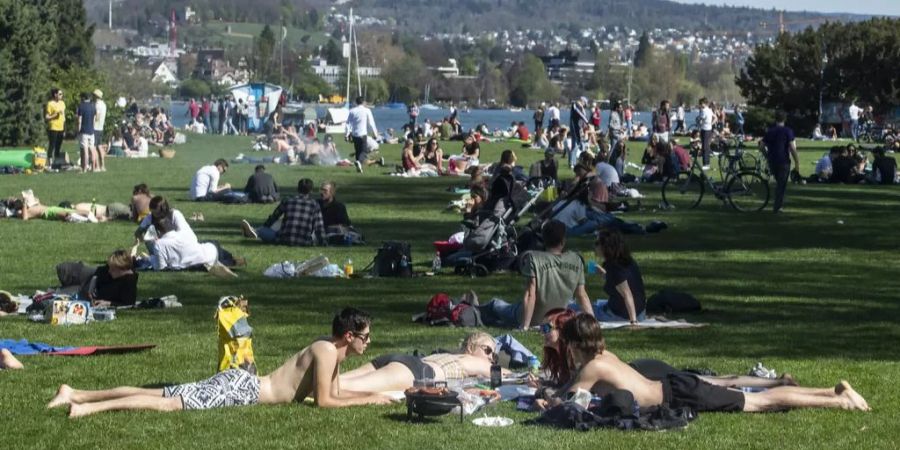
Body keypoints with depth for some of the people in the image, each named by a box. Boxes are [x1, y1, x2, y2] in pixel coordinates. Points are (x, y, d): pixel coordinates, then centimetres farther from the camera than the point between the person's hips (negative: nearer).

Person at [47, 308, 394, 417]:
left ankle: (74, 394, 2)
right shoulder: (327, 352, -13)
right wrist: (368, 400, -11)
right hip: (239, 389, -8)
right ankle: (86, 407, -27)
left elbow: (333, 394, 24)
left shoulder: (332, 351, 15)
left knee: (158, 394, 4)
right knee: (170, 403, -18)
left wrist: (371, 395, 14)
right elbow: (323, 402, -18)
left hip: (240, 383, 8)